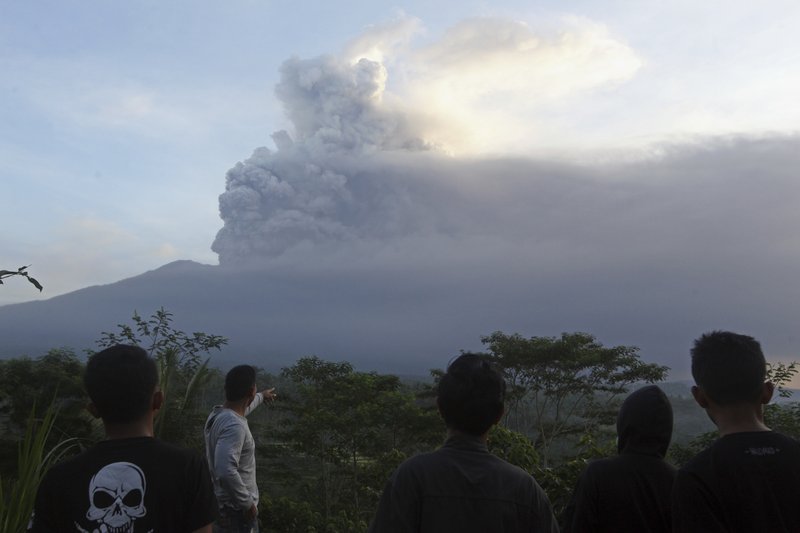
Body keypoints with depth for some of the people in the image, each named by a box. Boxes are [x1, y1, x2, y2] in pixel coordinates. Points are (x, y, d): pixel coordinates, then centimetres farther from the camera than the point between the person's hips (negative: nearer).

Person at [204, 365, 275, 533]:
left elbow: (242, 407, 28)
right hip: (236, 510, -10)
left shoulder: (219, 413, 3)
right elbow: (226, 471, -38)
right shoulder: (234, 426, -28)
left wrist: (262, 396, 46)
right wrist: (248, 503, -26)